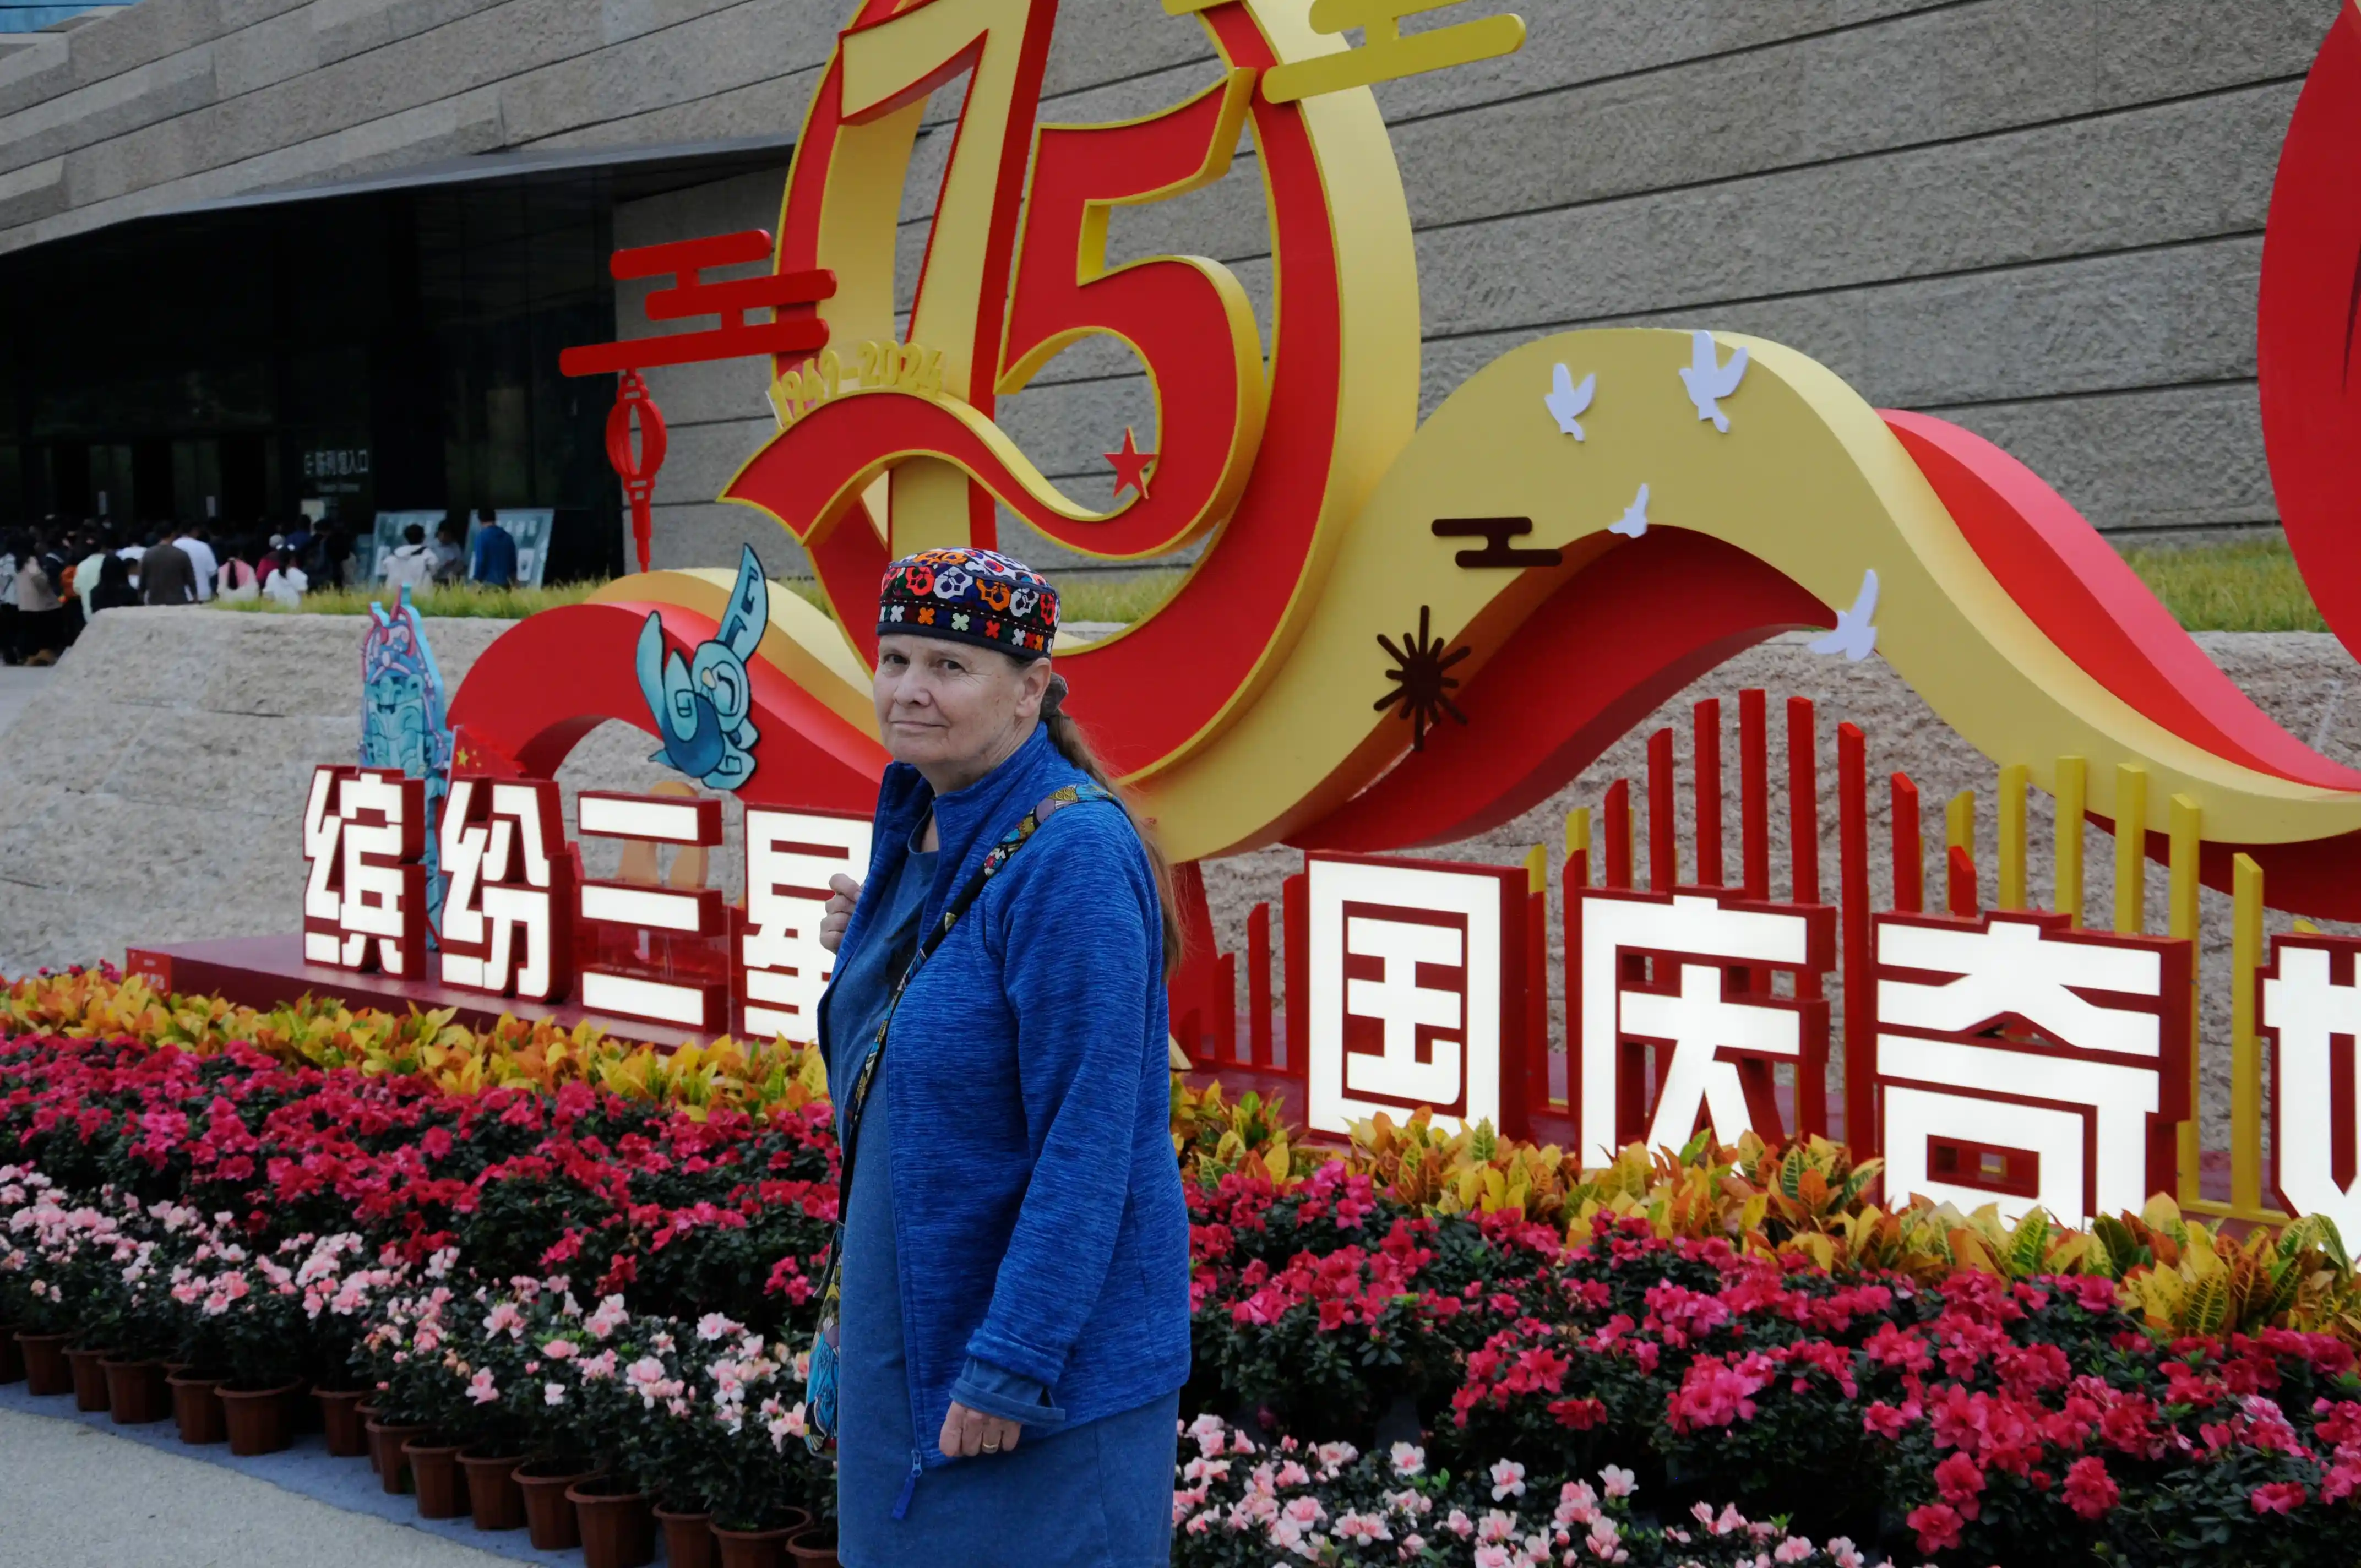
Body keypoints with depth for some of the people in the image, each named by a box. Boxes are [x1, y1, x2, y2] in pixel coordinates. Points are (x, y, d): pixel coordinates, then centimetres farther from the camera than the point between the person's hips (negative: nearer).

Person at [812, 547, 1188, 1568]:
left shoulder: (1072, 854, -22)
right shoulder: (916, 824, 6)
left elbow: (1089, 1140, -24)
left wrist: (1012, 1367, -25)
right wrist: (863, 950, -1)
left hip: (1050, 1339, -9)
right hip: (912, 1309, 9)